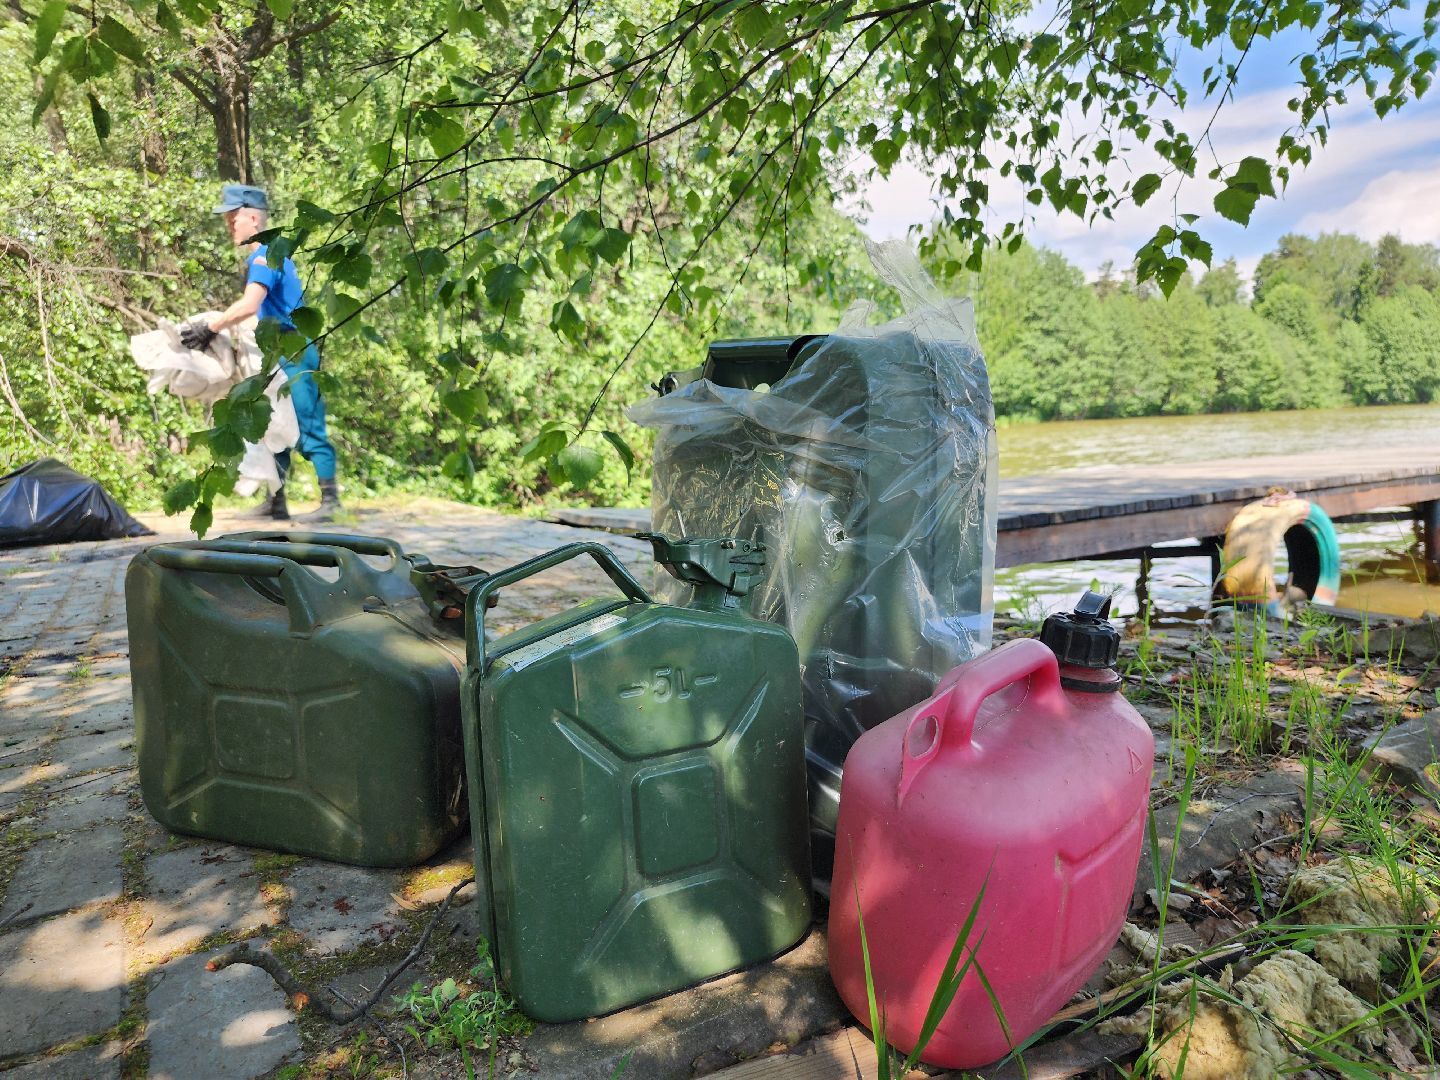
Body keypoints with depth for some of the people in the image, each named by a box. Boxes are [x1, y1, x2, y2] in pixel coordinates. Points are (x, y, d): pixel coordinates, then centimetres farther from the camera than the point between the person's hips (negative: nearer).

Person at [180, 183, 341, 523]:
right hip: (280, 354, 10)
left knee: (308, 428, -9)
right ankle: (275, 502, 17)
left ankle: (330, 501, -5)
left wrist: (209, 328, -18)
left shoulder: (264, 256, -13)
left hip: (294, 354, -10)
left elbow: (248, 306, -26)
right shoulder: (270, 254, 18)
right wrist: (214, 328, 12)